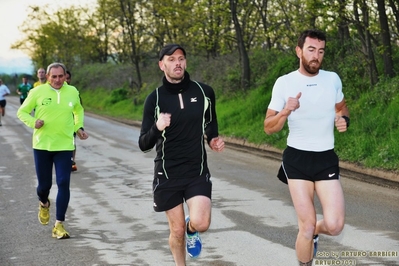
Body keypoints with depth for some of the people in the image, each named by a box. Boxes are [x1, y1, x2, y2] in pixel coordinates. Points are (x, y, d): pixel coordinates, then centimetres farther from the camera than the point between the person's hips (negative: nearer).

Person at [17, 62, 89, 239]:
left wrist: (78, 127, 7)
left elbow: (79, 111, 22)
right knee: (44, 184, 8)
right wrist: (33, 122, -16)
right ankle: (44, 204, 44)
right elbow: (22, 112, 3)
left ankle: (59, 225, -1)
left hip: (64, 146, 1)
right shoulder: (37, 92, -6)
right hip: (42, 145, -1)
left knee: (63, 184, -8)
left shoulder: (72, 92, 2)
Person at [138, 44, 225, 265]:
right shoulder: (154, 99, -7)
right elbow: (144, 145, -6)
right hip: (168, 173, -1)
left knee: (201, 223, -17)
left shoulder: (204, 92, -1)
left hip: (197, 171, 1)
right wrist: (157, 128, -26)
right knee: (177, 230, 5)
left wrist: (213, 139, 2)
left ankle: (191, 229, 20)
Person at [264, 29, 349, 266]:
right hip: (297, 160, -2)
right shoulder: (284, 83, -5)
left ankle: (313, 232, 26)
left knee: (334, 226, -10)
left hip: (326, 159, 2)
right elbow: (269, 128, -4)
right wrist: (286, 111, -25)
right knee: (307, 225, -7)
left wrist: (344, 119, 0)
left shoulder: (333, 79, 4)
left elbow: (342, 107, 24)